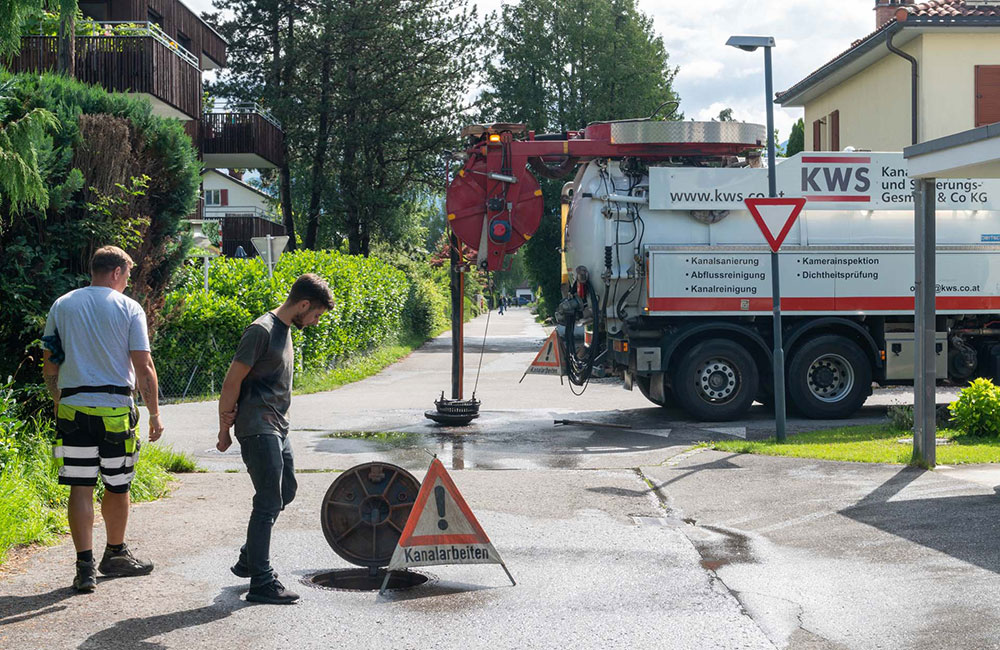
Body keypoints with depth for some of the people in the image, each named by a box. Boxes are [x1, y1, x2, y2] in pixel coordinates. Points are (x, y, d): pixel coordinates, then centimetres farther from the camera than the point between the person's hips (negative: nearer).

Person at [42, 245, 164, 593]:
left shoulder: (62, 305, 7)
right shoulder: (129, 308, -2)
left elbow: (50, 365, 9)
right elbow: (144, 368, -5)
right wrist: (154, 414, 1)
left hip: (72, 408, 2)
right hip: (116, 409, -2)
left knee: (80, 487, 3)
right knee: (117, 486, 13)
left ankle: (85, 566, -1)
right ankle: (115, 556, 28)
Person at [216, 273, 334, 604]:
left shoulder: (284, 330, 16)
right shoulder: (261, 331, -15)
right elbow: (232, 381, -16)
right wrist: (224, 430, -12)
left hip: (277, 428, 10)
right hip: (258, 430, -10)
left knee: (286, 491, 18)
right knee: (269, 502, -9)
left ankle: (248, 559, 30)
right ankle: (261, 582, -5)